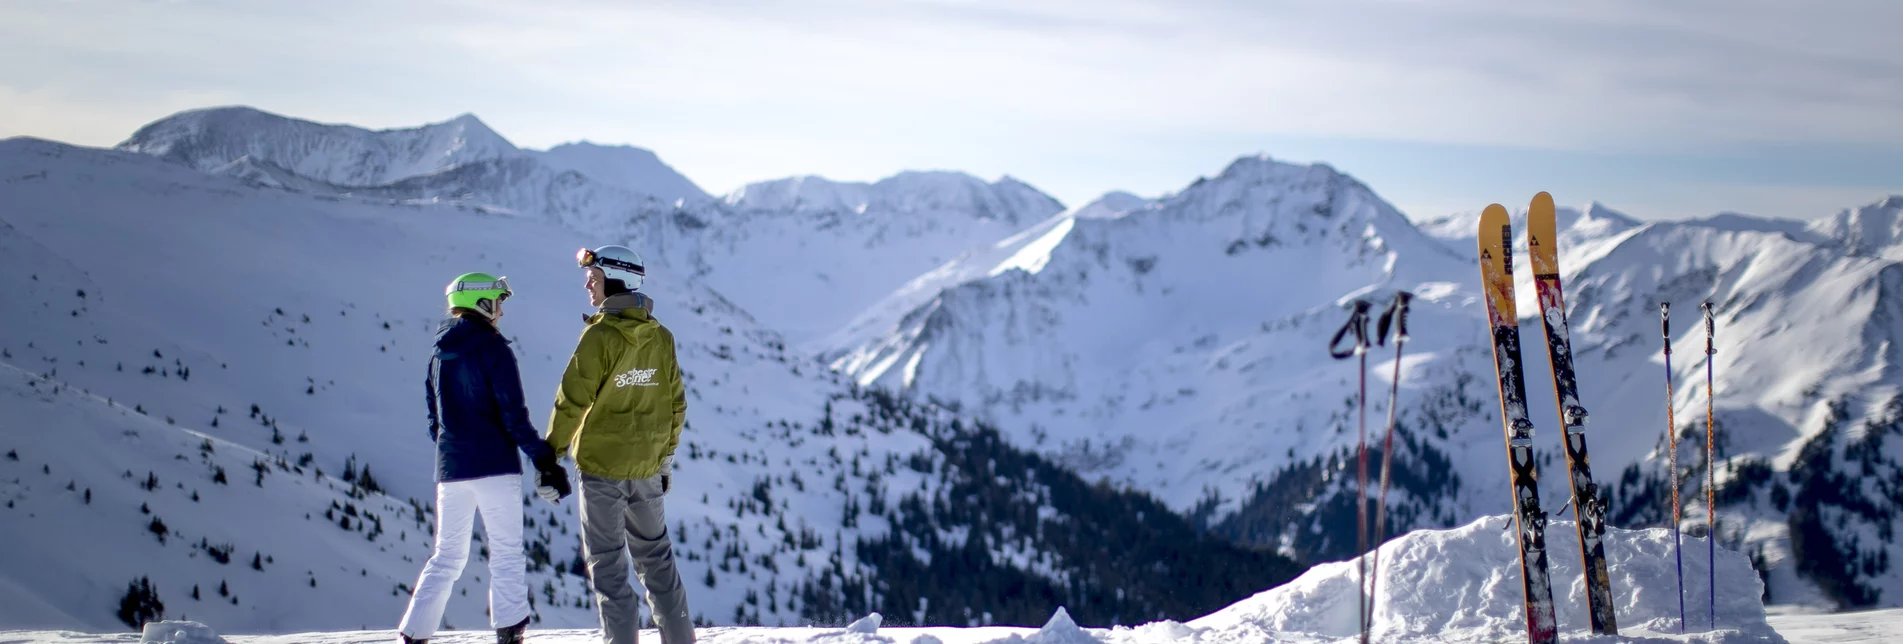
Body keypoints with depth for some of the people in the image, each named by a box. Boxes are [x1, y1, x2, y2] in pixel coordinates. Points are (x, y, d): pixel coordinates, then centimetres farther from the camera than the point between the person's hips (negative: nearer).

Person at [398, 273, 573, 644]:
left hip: (451, 469, 6)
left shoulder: (440, 354, 12)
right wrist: (545, 461, -11)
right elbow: (513, 415, -13)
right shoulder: (492, 348, -8)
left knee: (447, 556, 13)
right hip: (495, 466, -6)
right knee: (506, 551, 0)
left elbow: (434, 417, 17)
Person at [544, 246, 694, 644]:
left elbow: (572, 402, -16)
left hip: (602, 465, -6)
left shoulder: (601, 336, -15)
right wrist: (666, 457, 19)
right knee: (655, 555, 17)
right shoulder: (660, 337, 3)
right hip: (647, 468, 6)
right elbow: (675, 404, 9)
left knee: (606, 561, 3)